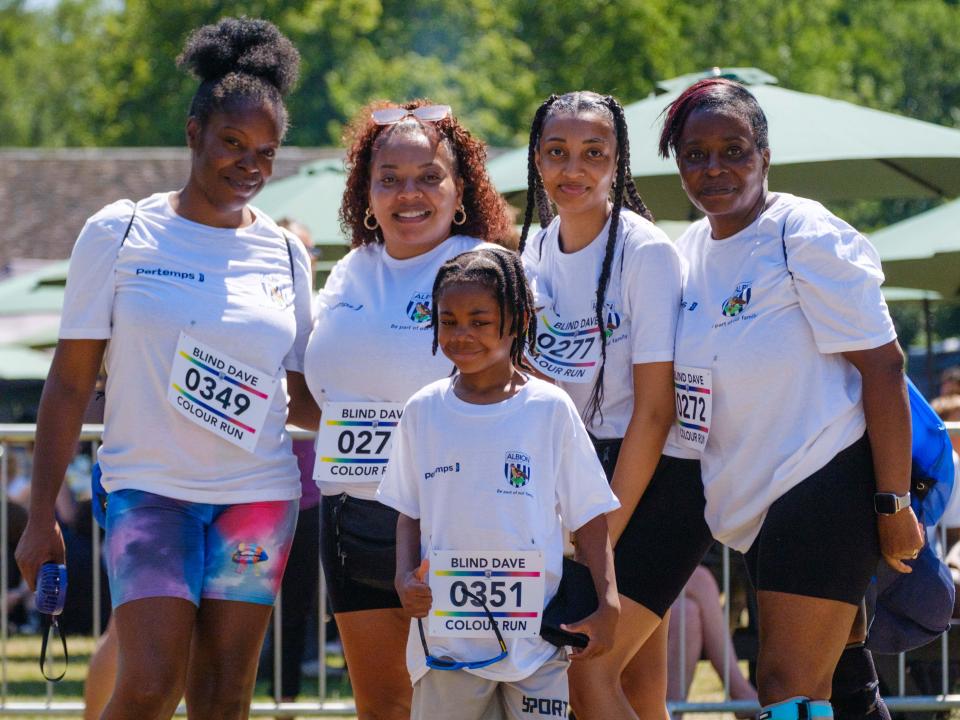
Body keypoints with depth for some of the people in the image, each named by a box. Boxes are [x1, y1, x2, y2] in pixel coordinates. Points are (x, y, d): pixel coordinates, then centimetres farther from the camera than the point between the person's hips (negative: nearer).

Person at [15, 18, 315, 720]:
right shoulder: (121, 235, -1)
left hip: (259, 497, 3)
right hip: (149, 491, -3)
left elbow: (305, 396, 14)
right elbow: (70, 382, 0)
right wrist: (41, 515, -4)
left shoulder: (284, 254, 8)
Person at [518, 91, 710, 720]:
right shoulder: (536, 250, 4)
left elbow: (654, 411, -17)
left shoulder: (646, 254, -16)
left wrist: (604, 536, -17)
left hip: (655, 480, -6)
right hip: (578, 476, 6)